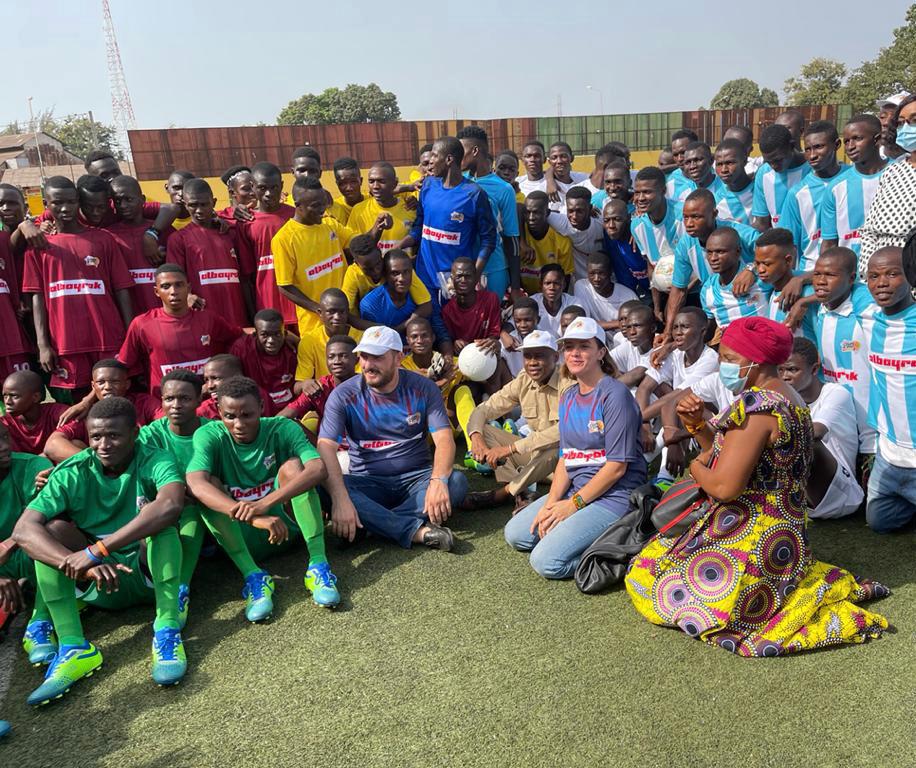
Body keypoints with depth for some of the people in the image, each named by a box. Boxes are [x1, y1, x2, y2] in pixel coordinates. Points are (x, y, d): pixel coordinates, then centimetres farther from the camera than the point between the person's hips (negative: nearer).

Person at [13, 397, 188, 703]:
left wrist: (96, 551, -40)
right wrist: (83, 565, -38)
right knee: (51, 528, -19)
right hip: (100, 582, 3)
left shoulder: (154, 461, -16)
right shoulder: (72, 473, -9)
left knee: (156, 514, -29)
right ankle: (73, 647, -27)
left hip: (153, 572, -3)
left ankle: (167, 629, -32)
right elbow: (23, 531, -22)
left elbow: (171, 505, -38)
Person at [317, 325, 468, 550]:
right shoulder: (343, 395, -6)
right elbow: (326, 447, -18)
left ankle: (375, 524, -27)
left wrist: (438, 480, -33)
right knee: (322, 489, -30)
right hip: (368, 483, 0)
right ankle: (416, 530, -33)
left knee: (457, 482, -28)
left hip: (416, 477, 1)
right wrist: (340, 498, -34)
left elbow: (444, 439, -12)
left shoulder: (422, 388, -4)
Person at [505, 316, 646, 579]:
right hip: (576, 489, 8)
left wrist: (574, 504, -14)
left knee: (546, 561, -18)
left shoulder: (615, 395, -14)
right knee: (515, 534, 5)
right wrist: (551, 503, -6)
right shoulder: (567, 397, 10)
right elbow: (566, 457, 8)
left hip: (613, 495, -8)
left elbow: (617, 466, -17)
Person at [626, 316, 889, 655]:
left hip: (750, 537, -10)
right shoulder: (787, 398, 10)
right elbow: (732, 456, 13)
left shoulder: (756, 404, -22)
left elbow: (724, 485, -28)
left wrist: (696, 466, -8)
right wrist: (698, 425, 1)